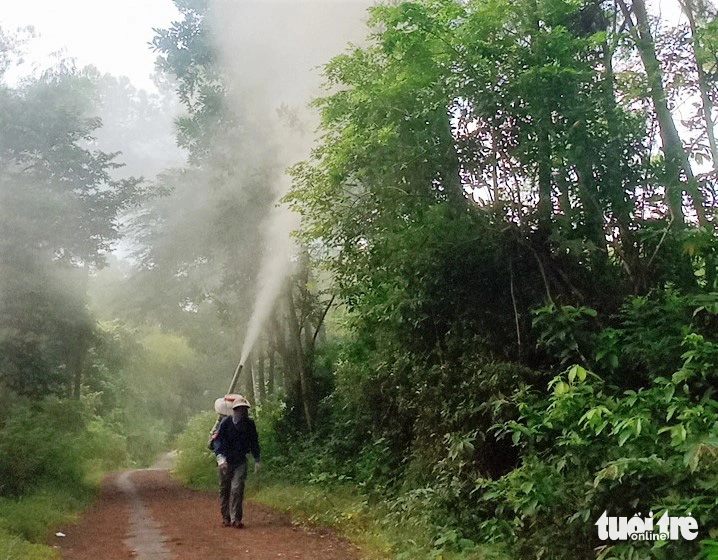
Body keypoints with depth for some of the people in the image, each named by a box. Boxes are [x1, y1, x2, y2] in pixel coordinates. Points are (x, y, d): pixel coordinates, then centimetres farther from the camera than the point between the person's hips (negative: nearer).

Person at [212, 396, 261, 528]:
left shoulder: (250, 424, -2)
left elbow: (254, 442, 10)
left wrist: (257, 460, 7)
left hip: (240, 461, 1)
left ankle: (236, 518, -7)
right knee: (224, 489, 9)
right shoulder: (226, 422, -11)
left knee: (237, 488, -12)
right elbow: (217, 440, -15)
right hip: (226, 461, -1)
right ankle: (226, 517, 24)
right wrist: (220, 457, -29)